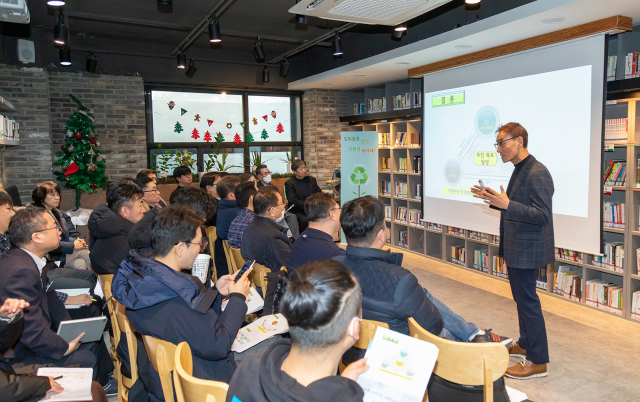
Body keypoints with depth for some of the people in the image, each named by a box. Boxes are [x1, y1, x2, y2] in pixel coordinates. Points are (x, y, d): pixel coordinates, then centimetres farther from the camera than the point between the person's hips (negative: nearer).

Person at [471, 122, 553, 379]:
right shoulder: (519, 171, 12)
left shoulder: (537, 173, -20)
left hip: (526, 250, -10)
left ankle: (537, 361, 11)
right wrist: (494, 200, 9)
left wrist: (507, 204, -34)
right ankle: (525, 344, 37)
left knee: (527, 300, -2)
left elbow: (542, 215, -26)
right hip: (515, 249, 10)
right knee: (522, 297, 21)